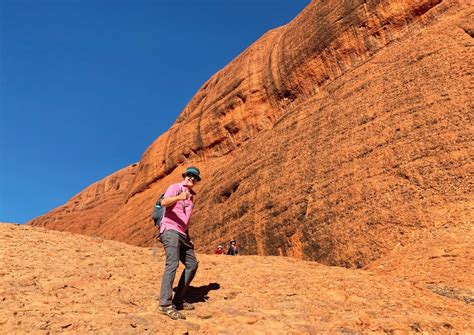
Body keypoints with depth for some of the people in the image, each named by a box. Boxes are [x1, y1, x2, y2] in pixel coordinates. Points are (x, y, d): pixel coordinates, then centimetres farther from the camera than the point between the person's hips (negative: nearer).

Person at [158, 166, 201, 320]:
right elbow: (164, 202, -23)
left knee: (192, 264, 9)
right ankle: (166, 304, -23)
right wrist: (178, 197, -41)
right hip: (170, 230, -9)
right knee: (172, 263, -21)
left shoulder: (191, 195, 22)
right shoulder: (175, 187, -2)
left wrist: (188, 237, 21)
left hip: (181, 234, 9)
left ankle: (178, 299, 15)